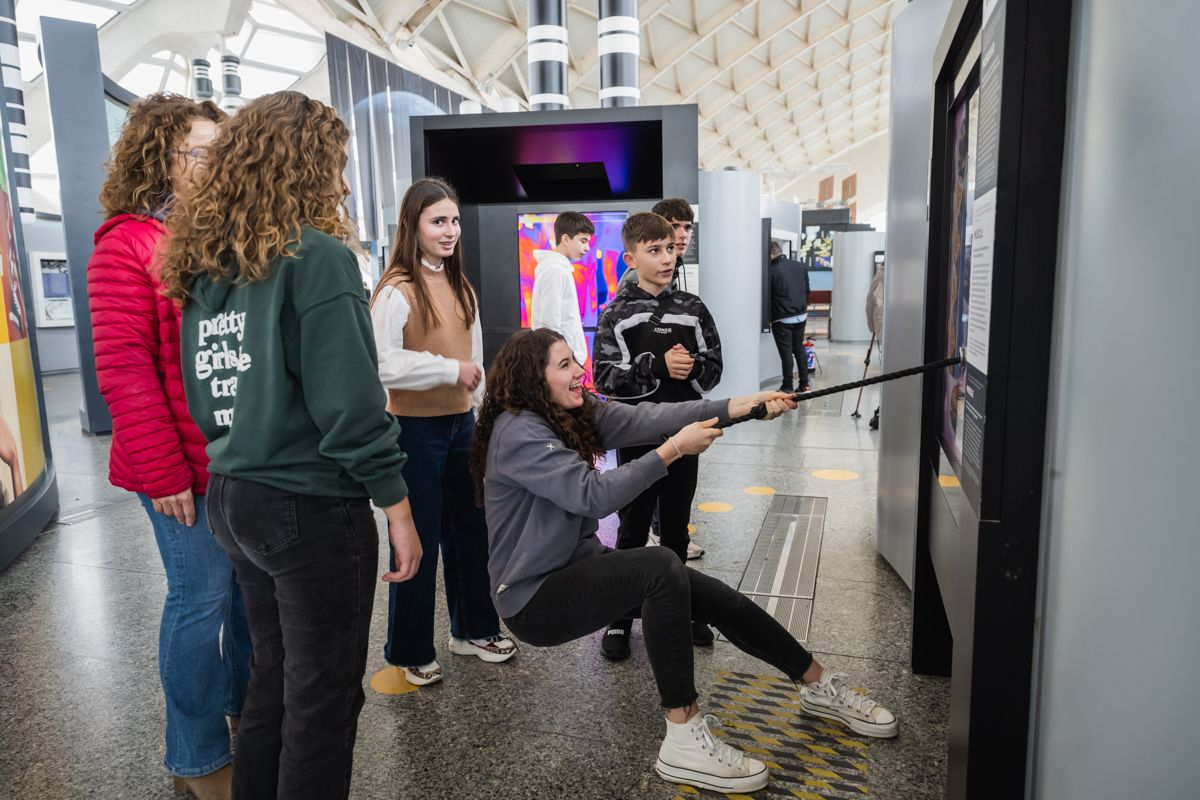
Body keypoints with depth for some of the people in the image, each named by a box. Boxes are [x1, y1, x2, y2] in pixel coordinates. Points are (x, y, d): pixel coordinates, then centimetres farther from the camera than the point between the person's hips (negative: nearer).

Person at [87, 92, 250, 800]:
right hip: (189, 469, -6)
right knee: (203, 597, 3)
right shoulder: (127, 244, -8)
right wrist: (163, 474, -14)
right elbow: (123, 369, -13)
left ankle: (248, 707, 38)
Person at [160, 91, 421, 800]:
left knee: (274, 674, 22)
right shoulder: (316, 255, -14)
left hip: (232, 495, 8)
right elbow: (349, 401, -20)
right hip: (310, 505, -8)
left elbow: (204, 391, 12)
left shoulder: (204, 262, 9)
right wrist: (397, 508, -14)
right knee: (325, 693, 8)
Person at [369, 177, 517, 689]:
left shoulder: (461, 287, 11)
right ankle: (410, 652, 20)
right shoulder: (397, 290, -14)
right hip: (416, 428, -7)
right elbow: (381, 363, -25)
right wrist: (451, 369, -22)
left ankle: (473, 628, 33)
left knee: (469, 529, 15)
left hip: (460, 424, 7)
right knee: (419, 538, 2)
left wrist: (482, 412, 13)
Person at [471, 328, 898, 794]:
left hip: (578, 568, 8)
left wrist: (736, 406, -24)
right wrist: (674, 450, -26)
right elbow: (591, 495, -29)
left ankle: (819, 685, 19)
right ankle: (685, 741, -22)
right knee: (660, 568, -31)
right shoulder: (517, 432, -21)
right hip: (533, 598, -8)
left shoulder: (578, 412, 2)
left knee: (713, 596, 0)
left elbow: (644, 418, -12)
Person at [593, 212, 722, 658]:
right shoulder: (617, 314, -6)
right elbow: (605, 378, -12)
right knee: (633, 530, 7)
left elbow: (714, 368, 5)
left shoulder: (692, 309, 3)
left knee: (676, 529, 15)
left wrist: (691, 367, -17)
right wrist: (659, 365, -21)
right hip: (636, 437, -3)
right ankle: (620, 617, 20)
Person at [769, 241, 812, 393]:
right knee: (799, 349, 17)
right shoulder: (800, 266, 4)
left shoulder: (772, 271, -16)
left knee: (786, 352, 1)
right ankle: (804, 383, 20)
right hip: (801, 316, 6)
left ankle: (787, 387, 6)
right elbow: (807, 290, 11)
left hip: (782, 319, -6)